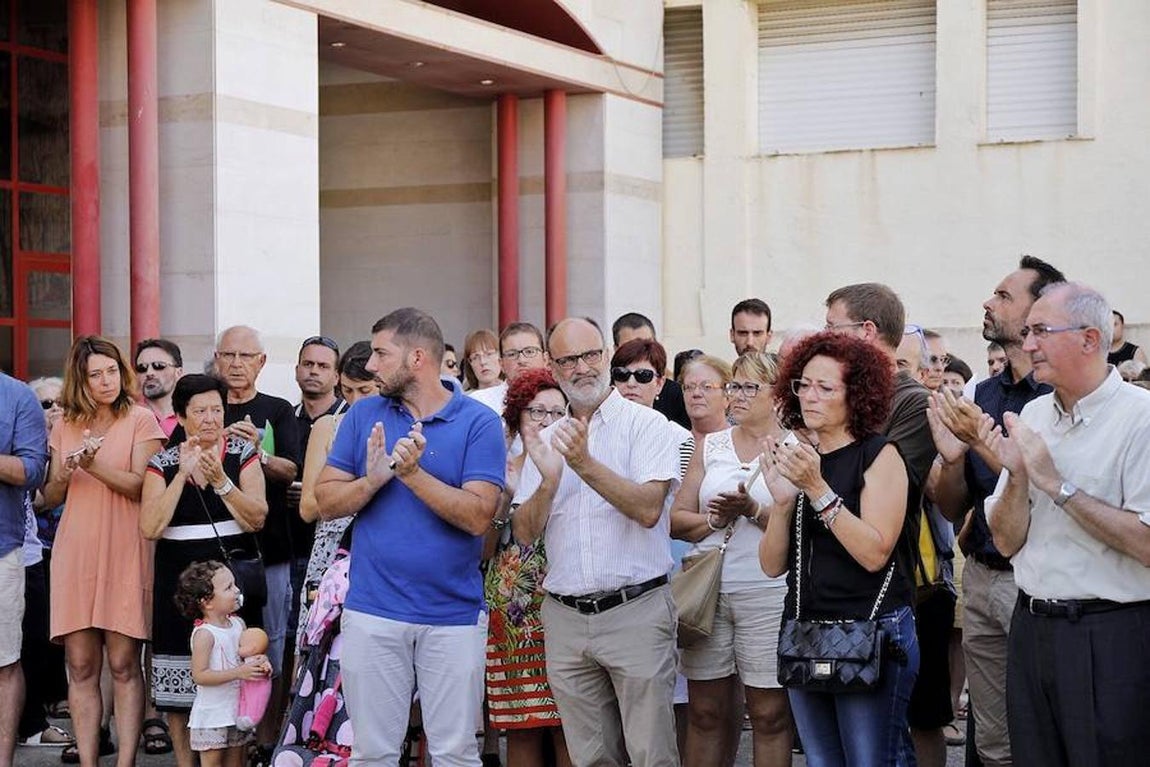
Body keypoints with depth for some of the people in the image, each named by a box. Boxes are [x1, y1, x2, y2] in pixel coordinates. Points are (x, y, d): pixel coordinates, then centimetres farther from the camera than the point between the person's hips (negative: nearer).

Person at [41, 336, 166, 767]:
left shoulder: (140, 420, 3)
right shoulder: (66, 427, 15)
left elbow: (141, 485, -7)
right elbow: (50, 498, 16)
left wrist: (94, 466, -20)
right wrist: (63, 476, -6)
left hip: (124, 553, -4)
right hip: (75, 553, 4)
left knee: (124, 664, -5)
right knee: (80, 667, 1)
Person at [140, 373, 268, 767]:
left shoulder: (243, 454, 4)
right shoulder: (162, 463, 4)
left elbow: (256, 518, -7)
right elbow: (150, 528, -8)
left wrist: (219, 479, -17)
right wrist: (183, 475, -12)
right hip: (179, 581, 1)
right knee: (178, 690, 1)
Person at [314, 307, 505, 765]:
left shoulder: (479, 422, -4)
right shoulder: (364, 415, 7)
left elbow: (478, 516, -13)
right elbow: (327, 502, 4)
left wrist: (413, 473, -21)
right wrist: (372, 480, -15)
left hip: (454, 614, -2)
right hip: (373, 612, 3)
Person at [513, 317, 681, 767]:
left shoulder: (646, 424, -1)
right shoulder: (546, 440, 13)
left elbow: (649, 509, -15)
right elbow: (524, 533, 7)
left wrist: (586, 465, -22)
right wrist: (548, 482, -11)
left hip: (635, 609, -4)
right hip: (565, 616, 5)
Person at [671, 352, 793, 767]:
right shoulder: (710, 446, 14)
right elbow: (676, 520, 9)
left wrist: (753, 511, -19)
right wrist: (715, 519, -9)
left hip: (768, 591, -3)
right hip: (706, 589, 4)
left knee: (770, 713, -1)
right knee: (704, 711, 6)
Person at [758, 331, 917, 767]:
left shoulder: (879, 454, -5)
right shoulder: (796, 458, 10)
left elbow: (874, 552, -17)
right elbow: (773, 565, 5)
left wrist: (818, 489, -21)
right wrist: (782, 499, -11)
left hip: (873, 630, -6)